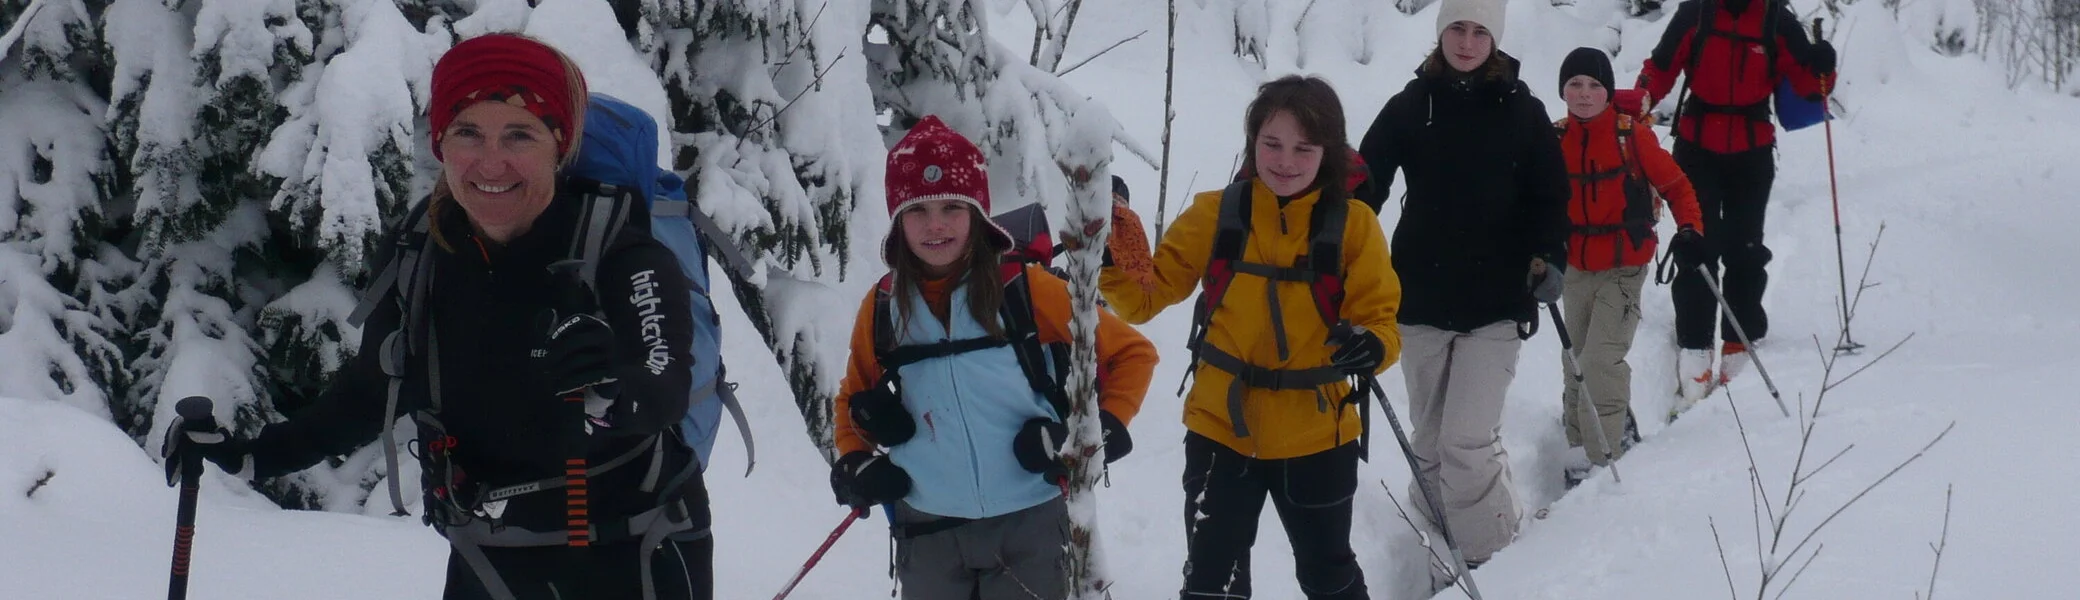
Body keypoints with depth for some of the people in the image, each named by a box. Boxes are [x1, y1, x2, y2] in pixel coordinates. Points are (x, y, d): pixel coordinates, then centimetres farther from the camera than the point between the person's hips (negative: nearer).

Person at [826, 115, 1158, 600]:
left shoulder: (1025, 291, -8)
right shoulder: (881, 307, 1)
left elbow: (1132, 353, 1)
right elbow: (854, 398, 18)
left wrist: (1100, 433, -9)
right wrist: (854, 466, 1)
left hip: (1027, 524, -3)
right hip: (928, 532, 3)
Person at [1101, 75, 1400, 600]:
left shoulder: (1352, 225, -9)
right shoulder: (1215, 214, -7)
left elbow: (1378, 317, -8)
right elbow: (1147, 295, -5)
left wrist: (1371, 346, -31)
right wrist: (1114, 257, -25)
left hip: (1315, 437, 0)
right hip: (1220, 431, 0)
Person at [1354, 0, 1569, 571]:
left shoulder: (1522, 109, 0)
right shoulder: (1410, 105, 1)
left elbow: (1551, 193, 5)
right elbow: (1366, 184, 1)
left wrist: (1547, 258, -10)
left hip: (1496, 302, -2)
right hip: (1421, 298, 2)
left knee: (1467, 442, -11)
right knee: (1430, 439, 12)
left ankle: (1493, 561, 2)